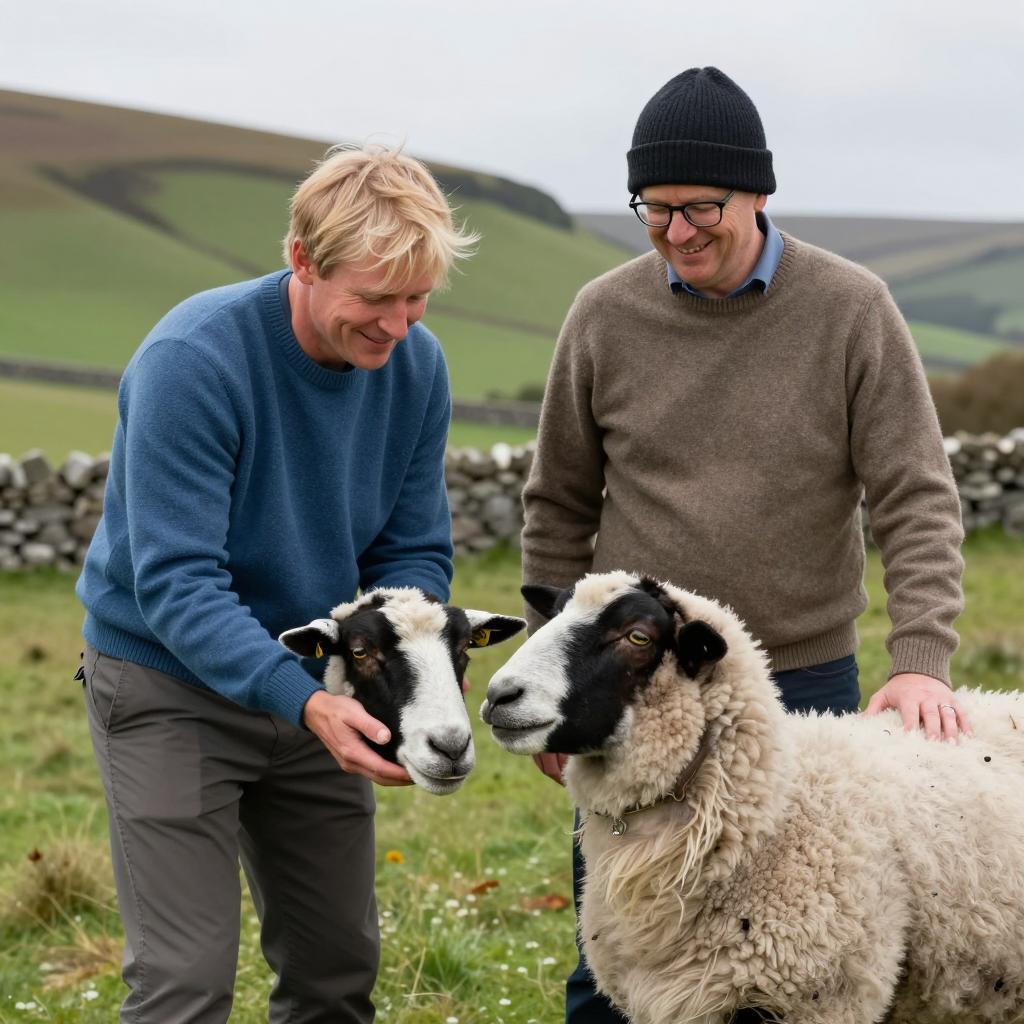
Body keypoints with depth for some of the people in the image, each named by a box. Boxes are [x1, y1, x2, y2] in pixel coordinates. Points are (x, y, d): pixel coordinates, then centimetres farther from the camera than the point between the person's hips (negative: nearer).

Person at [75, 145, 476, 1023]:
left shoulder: (416, 365, -7)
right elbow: (176, 583, -28)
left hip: (317, 690, 6)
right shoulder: (192, 360, -25)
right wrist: (306, 704, -40)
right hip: (172, 688, -6)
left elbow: (413, 552, -1)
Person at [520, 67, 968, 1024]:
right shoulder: (606, 316, -1)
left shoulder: (852, 310, -6)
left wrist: (921, 660, -21)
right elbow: (559, 512, 8)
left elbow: (918, 502, -7)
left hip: (803, 685, -1)